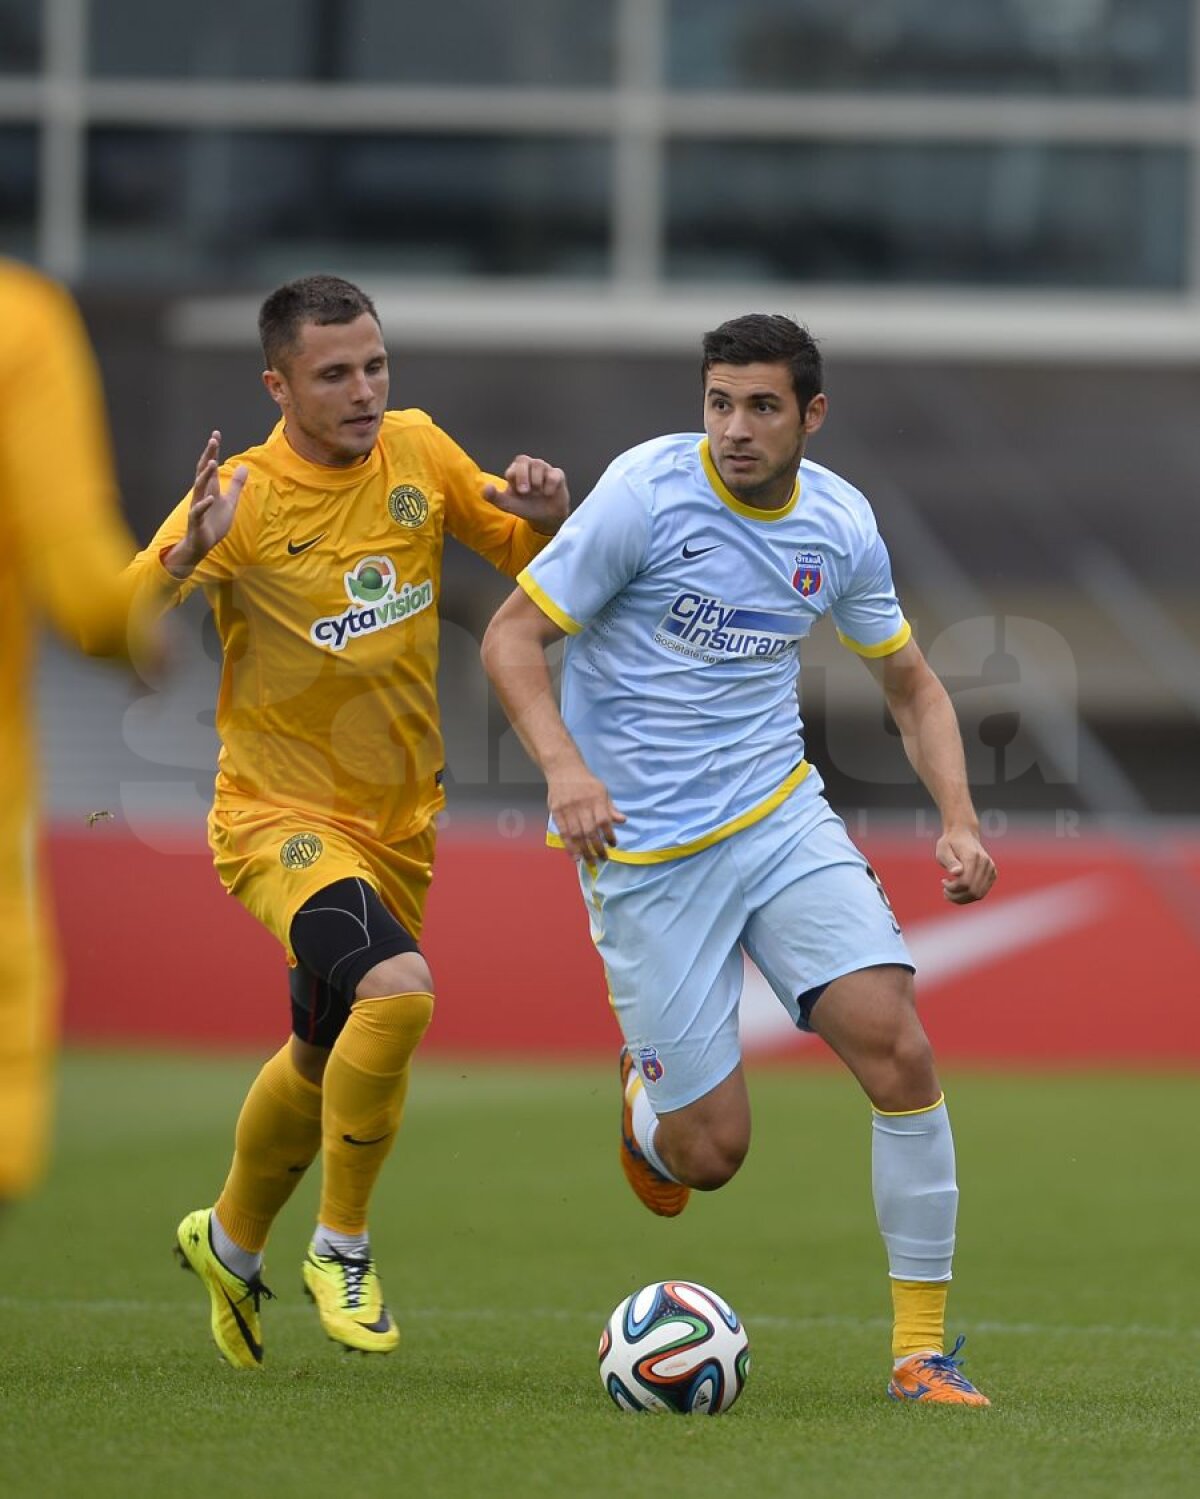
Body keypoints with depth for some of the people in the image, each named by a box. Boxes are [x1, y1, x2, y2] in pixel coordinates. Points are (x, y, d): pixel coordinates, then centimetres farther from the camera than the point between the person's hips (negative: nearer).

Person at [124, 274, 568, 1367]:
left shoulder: (417, 453, -2)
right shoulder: (242, 497, -16)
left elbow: (524, 557, 12)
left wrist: (547, 515, -11)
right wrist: (186, 556, -40)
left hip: (401, 824, 6)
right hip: (280, 816, -6)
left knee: (322, 1061, 20)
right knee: (397, 989, -30)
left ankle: (230, 1240, 48)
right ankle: (341, 1251, -10)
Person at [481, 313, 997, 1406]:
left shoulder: (841, 526, 1)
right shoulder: (650, 491, -13)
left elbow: (910, 684, 15)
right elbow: (513, 636, -9)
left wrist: (958, 818, -1)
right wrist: (563, 765, -27)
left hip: (783, 818, 4)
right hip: (644, 853, -4)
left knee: (900, 1053, -16)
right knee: (710, 1154, -4)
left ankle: (920, 1350, -4)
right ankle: (647, 1102, 36)